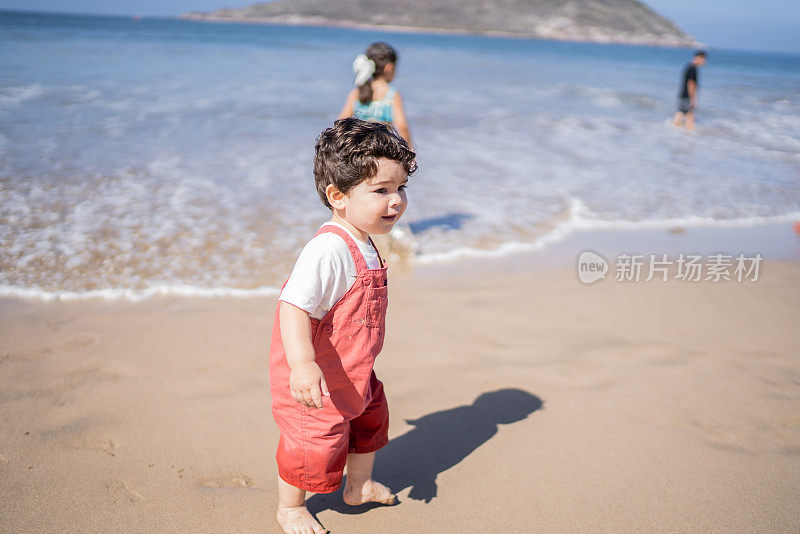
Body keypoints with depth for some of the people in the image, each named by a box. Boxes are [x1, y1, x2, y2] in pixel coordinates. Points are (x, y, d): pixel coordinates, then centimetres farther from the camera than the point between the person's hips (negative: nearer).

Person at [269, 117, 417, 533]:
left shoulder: (361, 243, 2)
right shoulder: (329, 249, -31)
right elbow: (293, 306, -39)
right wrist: (302, 363, -50)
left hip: (352, 374, 10)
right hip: (317, 382, -10)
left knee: (370, 420, 27)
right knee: (314, 445, 9)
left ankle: (359, 486, 53)